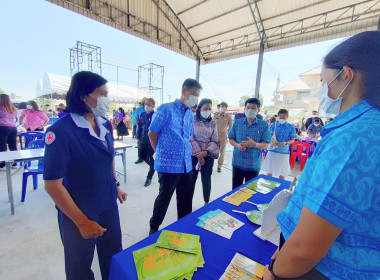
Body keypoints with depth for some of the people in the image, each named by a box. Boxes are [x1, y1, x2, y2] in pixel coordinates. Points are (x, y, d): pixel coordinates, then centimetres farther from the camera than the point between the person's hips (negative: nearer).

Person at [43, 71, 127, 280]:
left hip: (109, 206, 5)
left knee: (114, 260, 22)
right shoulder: (60, 131, -21)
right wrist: (82, 221, -16)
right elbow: (52, 185, -19)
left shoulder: (105, 124, -2)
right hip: (77, 214, -5)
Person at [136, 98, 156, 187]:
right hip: (144, 139, 6)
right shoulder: (142, 114, 6)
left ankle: (149, 178, 19)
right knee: (143, 156, 13)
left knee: (149, 157, 1)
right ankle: (154, 167, 41)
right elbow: (140, 127, 13)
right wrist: (139, 138, 11)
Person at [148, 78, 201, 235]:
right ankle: (154, 227, 36)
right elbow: (152, 134, -7)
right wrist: (161, 153, 1)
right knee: (164, 197, 10)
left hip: (186, 165, 6)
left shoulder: (190, 114, 10)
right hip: (168, 164, -6)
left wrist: (187, 154, 11)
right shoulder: (165, 109, -11)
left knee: (186, 198, 18)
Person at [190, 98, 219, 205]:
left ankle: (207, 202, 29)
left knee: (206, 179, 10)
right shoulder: (193, 121, -3)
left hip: (208, 155, 2)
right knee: (191, 179, 7)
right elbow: (191, 139, -8)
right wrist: (198, 154, -15)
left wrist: (205, 152, -17)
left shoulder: (213, 123, 4)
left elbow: (214, 141, -1)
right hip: (194, 154, -1)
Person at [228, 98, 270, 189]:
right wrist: (237, 145, -15)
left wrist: (255, 144, -24)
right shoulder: (237, 122, 3)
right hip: (237, 162, 2)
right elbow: (231, 139, 6)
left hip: (253, 165, -1)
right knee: (235, 189, 12)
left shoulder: (264, 125, -2)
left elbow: (265, 145, -4)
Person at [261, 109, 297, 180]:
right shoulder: (273, 125, 2)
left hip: (284, 152, -1)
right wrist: (272, 140, -16)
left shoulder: (291, 127, 0)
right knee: (269, 171, 9)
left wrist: (286, 143, -17)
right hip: (272, 150, 1)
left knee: (282, 173, 9)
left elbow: (292, 140, 3)